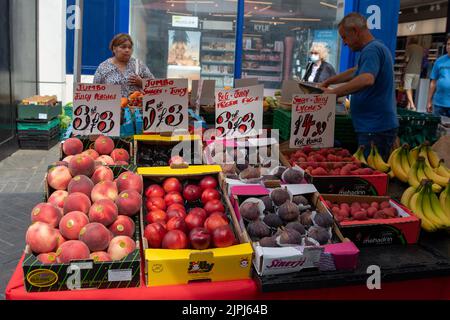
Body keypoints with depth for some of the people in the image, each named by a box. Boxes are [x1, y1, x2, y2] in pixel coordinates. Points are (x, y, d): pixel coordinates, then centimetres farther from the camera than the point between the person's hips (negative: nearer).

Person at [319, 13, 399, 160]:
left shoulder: (372, 50, -15)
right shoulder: (375, 48, 19)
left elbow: (366, 79, -33)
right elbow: (356, 72, 35)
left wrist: (332, 93, -28)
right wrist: (328, 82, 31)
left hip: (375, 129, -10)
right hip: (377, 126, 10)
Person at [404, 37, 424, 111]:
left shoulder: (409, 47, 1)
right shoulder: (422, 49, 14)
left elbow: (407, 59, -4)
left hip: (410, 70, -4)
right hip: (418, 71, 5)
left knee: (408, 88, -5)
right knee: (412, 88, 13)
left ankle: (412, 104, -18)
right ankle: (409, 104, 12)